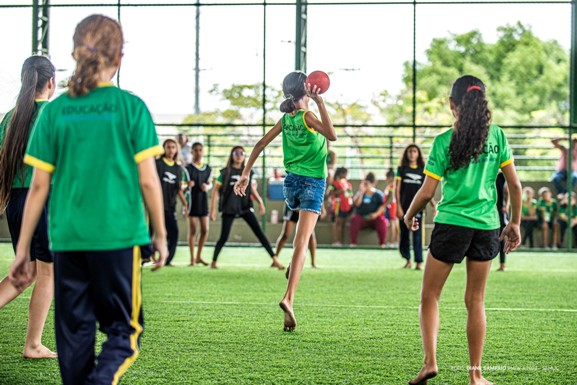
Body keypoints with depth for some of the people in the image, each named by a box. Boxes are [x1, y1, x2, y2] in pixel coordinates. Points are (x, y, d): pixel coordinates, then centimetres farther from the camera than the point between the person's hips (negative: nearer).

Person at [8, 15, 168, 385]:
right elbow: (148, 181, -3)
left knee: (74, 331, 13)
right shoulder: (131, 107, -4)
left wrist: (22, 250, 10)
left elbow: (39, 186, 3)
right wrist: (161, 235, 10)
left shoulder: (55, 111, 2)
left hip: (67, 239, 2)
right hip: (119, 236, -2)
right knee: (122, 327, 8)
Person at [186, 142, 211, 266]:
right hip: (192, 201, -5)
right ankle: (192, 258, 4)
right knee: (192, 230, -3)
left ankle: (198, 256, 16)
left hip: (203, 201, 5)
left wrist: (207, 187, -5)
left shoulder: (208, 169, 9)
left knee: (205, 230, 4)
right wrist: (188, 185, -28)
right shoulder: (188, 168, -5)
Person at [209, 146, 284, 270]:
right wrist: (213, 208, -5)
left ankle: (275, 260, -9)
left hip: (245, 207, 2)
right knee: (224, 237, -3)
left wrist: (260, 201, 2)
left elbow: (252, 189, 17)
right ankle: (214, 261, 17)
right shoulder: (225, 172, 0)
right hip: (229, 208, -2)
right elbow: (216, 190, 1)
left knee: (259, 232, -6)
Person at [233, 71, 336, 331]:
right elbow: (332, 135, -28)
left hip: (291, 182, 7)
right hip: (313, 182, -7)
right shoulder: (306, 116, -13)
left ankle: (295, 265, 26)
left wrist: (245, 174, 13)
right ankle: (289, 298, -25)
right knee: (301, 242, -14)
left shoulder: (286, 118, 7)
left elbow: (261, 143, 8)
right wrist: (320, 103, -25)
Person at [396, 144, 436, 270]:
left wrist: (433, 205, -3)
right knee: (404, 234, 6)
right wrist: (398, 206, -7)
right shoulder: (402, 169, 4)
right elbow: (397, 189, 1)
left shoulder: (422, 170, 6)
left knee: (417, 235, -6)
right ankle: (408, 260, 17)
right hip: (404, 206, 1)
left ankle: (418, 262, -7)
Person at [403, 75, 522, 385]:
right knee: (475, 301, 10)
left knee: (429, 296, 9)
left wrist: (409, 215, 13)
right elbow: (514, 185, 2)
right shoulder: (497, 136, 1)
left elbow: (427, 192, -5)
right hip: (487, 226, 3)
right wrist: (515, 223, 14)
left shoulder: (444, 141, -7)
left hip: (451, 223, -3)